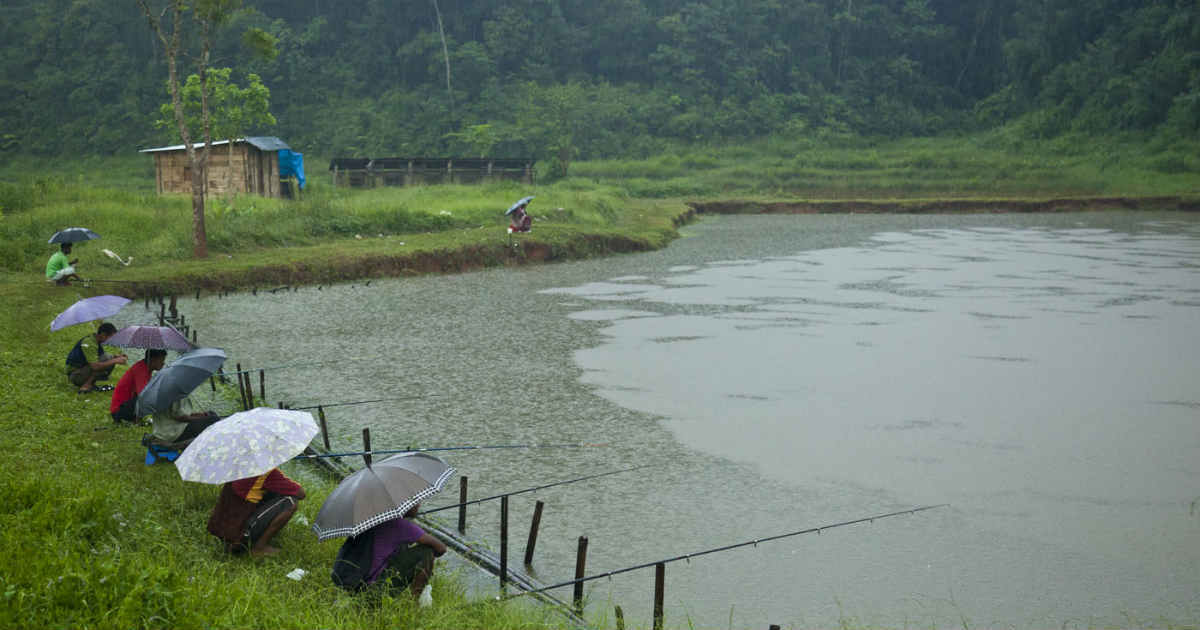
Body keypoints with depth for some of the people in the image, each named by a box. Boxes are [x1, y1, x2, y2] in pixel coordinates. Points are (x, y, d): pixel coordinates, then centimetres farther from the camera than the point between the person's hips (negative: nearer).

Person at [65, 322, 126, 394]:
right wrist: (115, 361, -27)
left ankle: (89, 383, 1)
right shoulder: (89, 343, -25)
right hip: (75, 375, -9)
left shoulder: (97, 340, 4)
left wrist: (116, 356, -1)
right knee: (106, 359, -23)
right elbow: (95, 366, -33)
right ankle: (86, 386, -18)